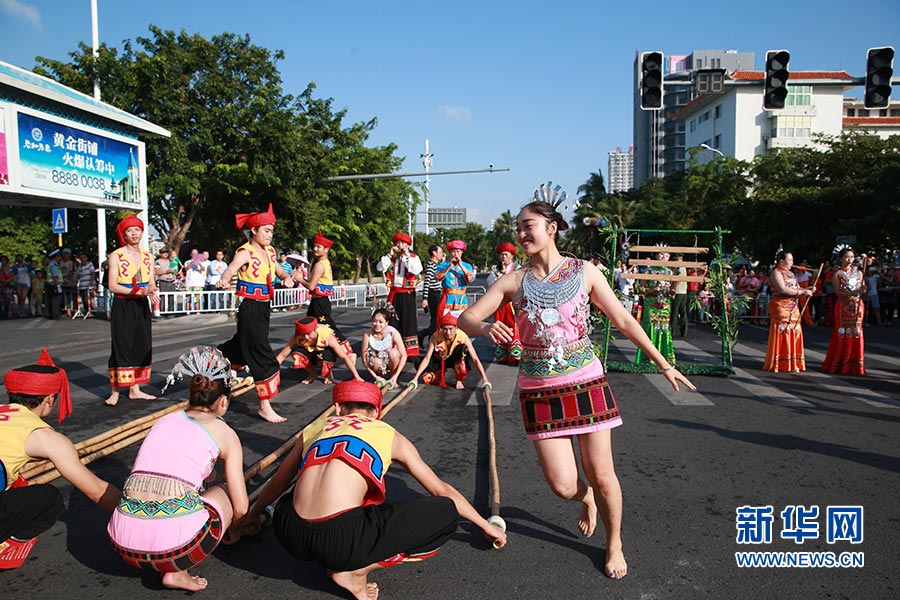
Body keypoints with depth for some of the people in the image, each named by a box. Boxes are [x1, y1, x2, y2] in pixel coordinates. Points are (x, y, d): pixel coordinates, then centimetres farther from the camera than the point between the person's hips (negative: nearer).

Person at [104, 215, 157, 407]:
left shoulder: (147, 256, 11)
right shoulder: (115, 256, -4)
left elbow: (152, 283, 9)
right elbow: (112, 285, -11)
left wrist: (150, 290, -14)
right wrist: (137, 291, -21)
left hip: (141, 306, 5)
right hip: (122, 306, -5)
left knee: (142, 346, 5)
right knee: (121, 347, -6)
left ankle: (135, 390, 13)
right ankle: (115, 391, 1)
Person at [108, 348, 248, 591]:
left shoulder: (165, 420, 21)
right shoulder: (225, 432, 8)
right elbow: (241, 507, 11)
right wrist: (232, 532, 33)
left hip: (123, 544, 6)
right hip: (176, 542, -6)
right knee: (224, 492, 25)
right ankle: (176, 572, 7)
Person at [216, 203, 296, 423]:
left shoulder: (269, 251, 8)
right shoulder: (245, 253, -15)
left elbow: (278, 270, 23)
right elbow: (231, 268, -33)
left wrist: (286, 277, 0)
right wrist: (224, 281, -56)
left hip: (264, 308, 8)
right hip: (250, 308, -8)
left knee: (243, 346, 23)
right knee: (263, 357, -8)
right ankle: (265, 406, 0)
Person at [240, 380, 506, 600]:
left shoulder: (315, 428, 23)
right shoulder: (389, 435, 17)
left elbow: (277, 484, 38)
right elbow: (441, 490, 23)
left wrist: (254, 513, 59)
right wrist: (486, 525, 36)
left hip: (290, 536, 6)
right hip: (341, 541, -5)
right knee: (446, 513, 9)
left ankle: (342, 563, 15)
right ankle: (354, 572, 8)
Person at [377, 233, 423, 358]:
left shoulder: (414, 257, 2)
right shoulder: (390, 258, 11)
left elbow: (417, 270, -17)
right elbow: (380, 267, -3)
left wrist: (407, 256, -14)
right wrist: (389, 255, -8)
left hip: (407, 295, -3)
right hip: (394, 294, 3)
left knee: (408, 322, -2)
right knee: (393, 321, 8)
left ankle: (411, 351, 3)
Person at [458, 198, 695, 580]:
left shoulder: (584, 272, -1)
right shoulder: (514, 281, -1)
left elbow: (624, 321, 4)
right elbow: (465, 319, -2)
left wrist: (663, 364, 4)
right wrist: (486, 328, -26)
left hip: (586, 383, 0)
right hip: (539, 390, 1)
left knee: (601, 475, 4)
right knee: (562, 485, 0)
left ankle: (614, 544, 33)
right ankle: (587, 500, 38)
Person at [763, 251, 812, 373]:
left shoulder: (791, 273, 19)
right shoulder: (776, 273, -7)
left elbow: (796, 289, 19)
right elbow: (783, 289, -20)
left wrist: (807, 290, 0)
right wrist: (802, 292, -17)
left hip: (793, 308, 8)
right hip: (781, 307, -8)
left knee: (794, 334, 5)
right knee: (782, 334, -6)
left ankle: (792, 364, 12)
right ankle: (780, 364, 1)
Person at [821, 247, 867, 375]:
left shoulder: (858, 272, 12)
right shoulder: (837, 273, 0)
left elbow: (863, 289, 8)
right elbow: (837, 292, -9)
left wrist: (862, 290, -15)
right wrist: (852, 293, -23)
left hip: (857, 305, 4)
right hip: (843, 306, -4)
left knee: (856, 332, 2)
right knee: (842, 332, -4)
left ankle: (854, 364, 9)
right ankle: (838, 364, 4)